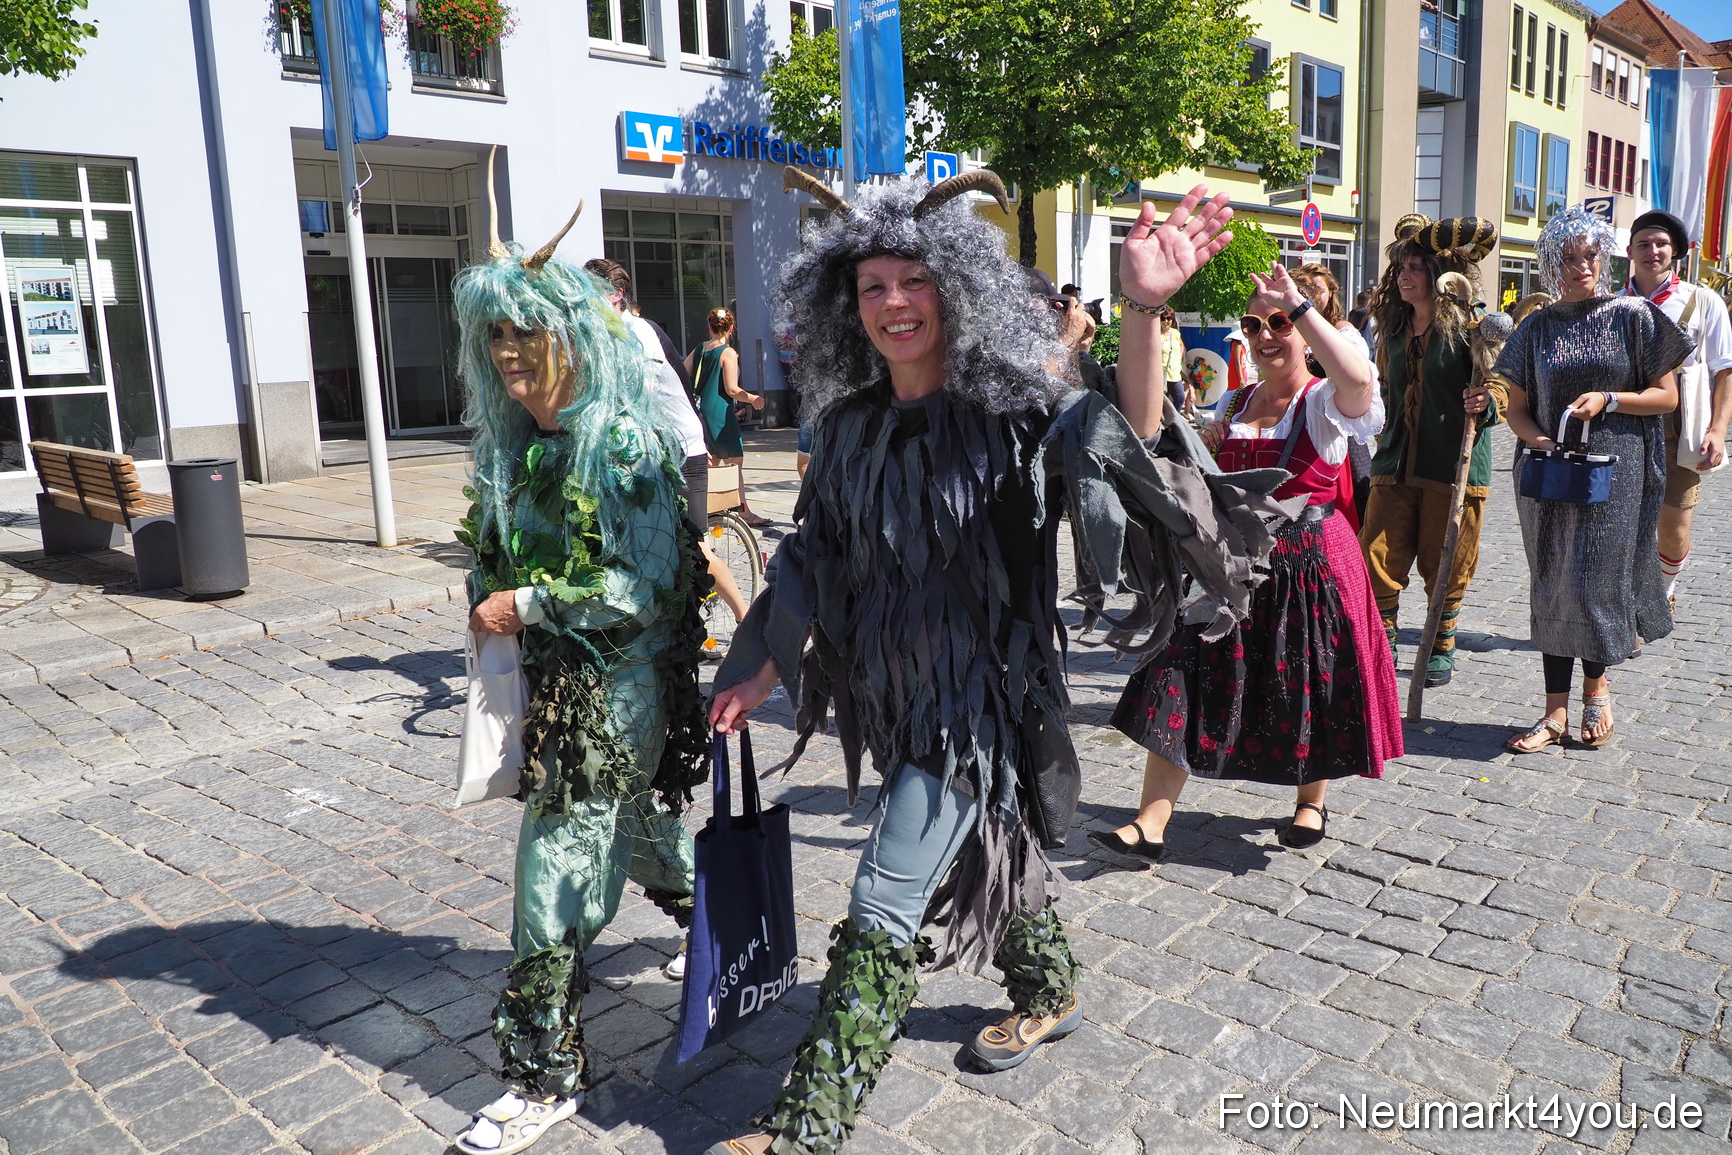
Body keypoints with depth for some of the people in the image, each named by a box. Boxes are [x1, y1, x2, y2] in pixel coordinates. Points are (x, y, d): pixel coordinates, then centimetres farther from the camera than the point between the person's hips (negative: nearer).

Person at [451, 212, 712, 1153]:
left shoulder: (625, 442, -17)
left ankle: (546, 1074, 14)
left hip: (620, 687, -8)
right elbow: (495, 552, 22)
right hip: (553, 683, 8)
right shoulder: (510, 444, 8)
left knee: (558, 870, -3)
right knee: (633, 828, 22)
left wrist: (527, 605, -18)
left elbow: (652, 582, -23)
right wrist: (487, 596, 3)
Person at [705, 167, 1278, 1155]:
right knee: (989, 850, 25)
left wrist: (1144, 313, -50)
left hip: (976, 700, -6)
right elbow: (817, 561, 11)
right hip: (893, 693, 6)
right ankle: (1050, 995, 52)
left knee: (883, 910, -3)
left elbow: (1127, 440, -34)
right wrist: (765, 669, 12)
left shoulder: (1009, 410, -16)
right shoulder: (849, 425, 1)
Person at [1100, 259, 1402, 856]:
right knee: (1183, 679, -3)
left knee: (1309, 686, 8)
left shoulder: (1326, 402, -8)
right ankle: (1150, 823, 0)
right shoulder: (1235, 401, 11)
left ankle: (1311, 799, 36)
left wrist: (1296, 304, -29)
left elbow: (1360, 378, -35)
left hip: (1309, 562, -5)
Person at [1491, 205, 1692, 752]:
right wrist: (1537, 438, -11)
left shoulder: (1633, 314, 1)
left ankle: (1596, 686, 23)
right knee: (1552, 586, 4)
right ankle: (1557, 712, 11)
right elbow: (1516, 408, 9)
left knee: (1593, 580, -5)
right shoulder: (1538, 327, 8)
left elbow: (1666, 395, 2)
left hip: (1616, 472, -3)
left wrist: (1608, 400, -14)